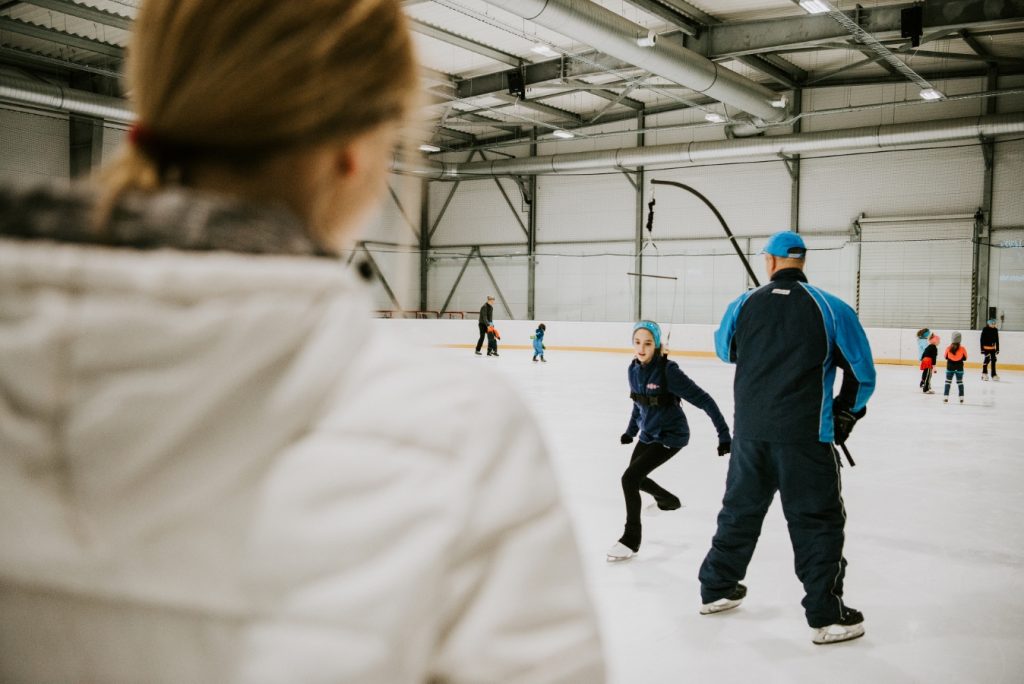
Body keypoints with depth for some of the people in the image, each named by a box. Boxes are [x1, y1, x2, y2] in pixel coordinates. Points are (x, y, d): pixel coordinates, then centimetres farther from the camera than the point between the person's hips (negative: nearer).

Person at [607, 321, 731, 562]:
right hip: (649, 433, 8)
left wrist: (724, 434, -24)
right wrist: (631, 430, 15)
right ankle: (669, 501, 55)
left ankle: (631, 539, -2)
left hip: (671, 436, -8)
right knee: (636, 477, 24)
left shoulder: (668, 371, -27)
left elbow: (703, 400, -24)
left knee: (630, 477, -17)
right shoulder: (634, 369, -6)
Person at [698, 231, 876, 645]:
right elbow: (862, 373, 0)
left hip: (749, 432, 4)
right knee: (816, 521, 6)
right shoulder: (832, 309, -6)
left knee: (741, 508, 19)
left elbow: (724, 350, 20)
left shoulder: (743, 305, 1)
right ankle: (826, 615, 10)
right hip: (805, 435, -3)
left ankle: (716, 589, 32)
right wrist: (845, 414, 16)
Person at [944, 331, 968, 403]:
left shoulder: (948, 348, -11)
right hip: (959, 367, 0)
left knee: (948, 382, 7)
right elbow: (965, 358, -3)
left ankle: (945, 397, 2)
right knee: (960, 382, 13)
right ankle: (961, 397, 15)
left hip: (950, 367, 0)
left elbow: (946, 357, 2)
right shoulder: (962, 349, -12)